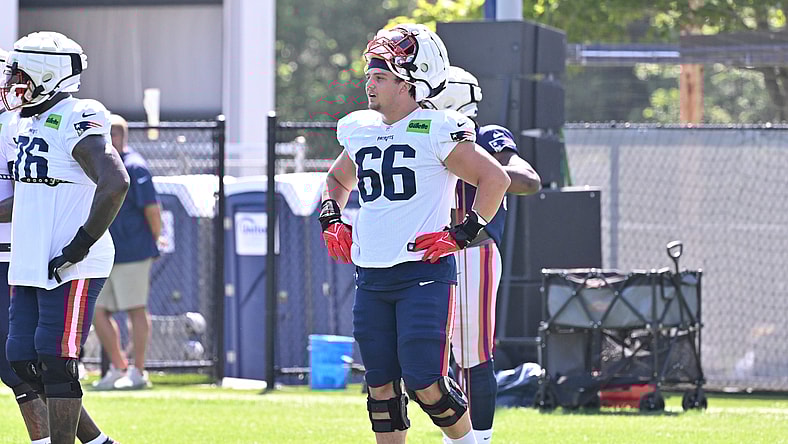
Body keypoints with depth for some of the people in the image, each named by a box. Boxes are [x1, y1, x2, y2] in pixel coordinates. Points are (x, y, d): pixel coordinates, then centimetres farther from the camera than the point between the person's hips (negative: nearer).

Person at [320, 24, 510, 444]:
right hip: (371, 278, 6)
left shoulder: (436, 132, -9)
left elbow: (495, 179, -6)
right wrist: (331, 218, 13)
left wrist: (463, 233, -12)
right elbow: (338, 179, 31)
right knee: (381, 385, 9)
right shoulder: (360, 131, 11)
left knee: (425, 383, -11)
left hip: (425, 273, -6)